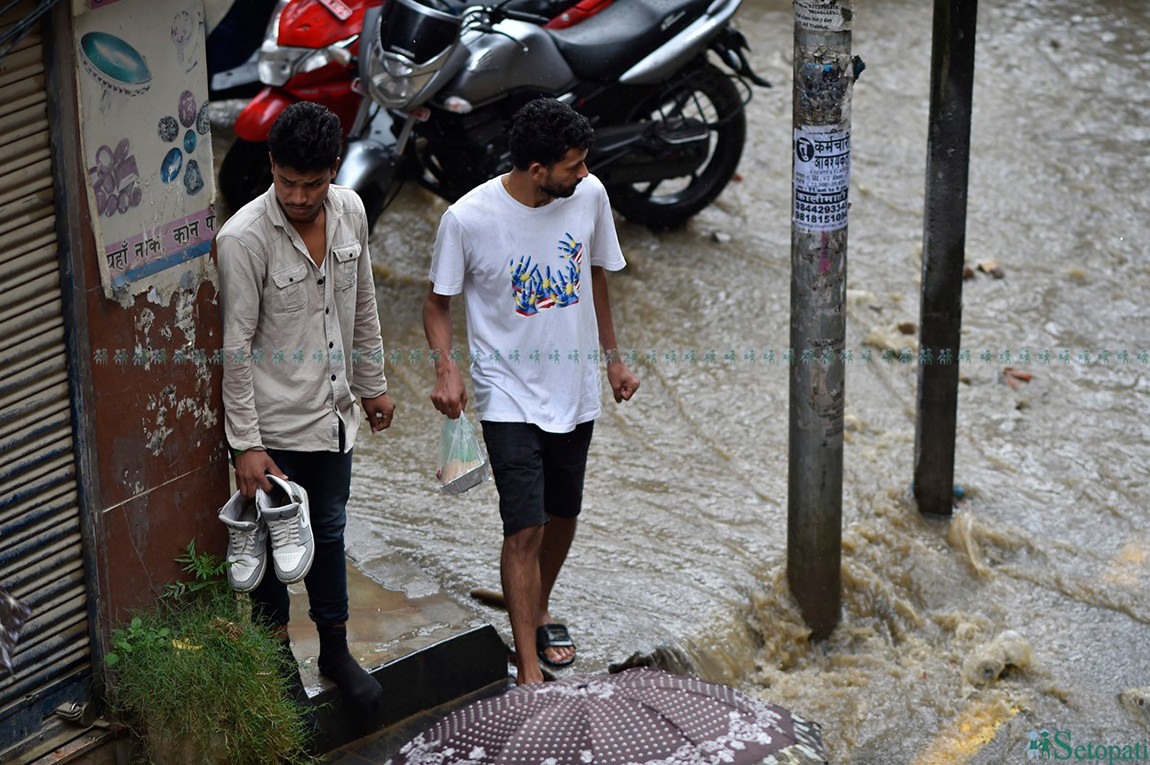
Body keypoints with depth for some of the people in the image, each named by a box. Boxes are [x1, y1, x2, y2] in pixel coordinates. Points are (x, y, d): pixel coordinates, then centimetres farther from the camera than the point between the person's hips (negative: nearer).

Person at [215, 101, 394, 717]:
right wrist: (245, 442, -18)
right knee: (275, 544, 9)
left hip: (332, 412, 5)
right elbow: (236, 346, -19)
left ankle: (336, 651, 36)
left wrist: (372, 384, 15)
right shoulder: (243, 238, -23)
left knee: (329, 533, 19)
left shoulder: (350, 211, -5)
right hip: (274, 424, -5)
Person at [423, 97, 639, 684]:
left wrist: (613, 358, 16)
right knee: (525, 527, -10)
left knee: (563, 515, 18)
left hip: (575, 389, 5)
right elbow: (438, 303, -5)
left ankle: (539, 612, 44)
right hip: (509, 397, -5)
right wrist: (445, 366, -22)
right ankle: (528, 670, -2)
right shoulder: (468, 218, -19)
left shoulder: (589, 196, -7)